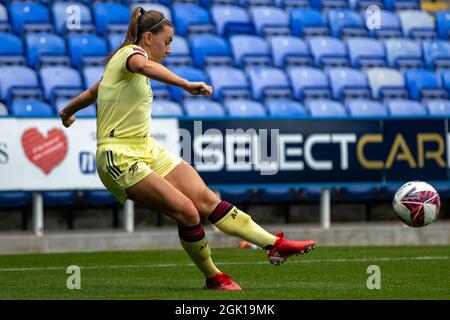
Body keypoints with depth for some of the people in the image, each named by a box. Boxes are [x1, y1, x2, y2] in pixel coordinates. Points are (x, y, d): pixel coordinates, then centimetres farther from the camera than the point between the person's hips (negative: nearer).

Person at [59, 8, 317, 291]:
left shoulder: (123, 61, 20)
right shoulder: (130, 53, -11)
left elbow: (92, 92, 37)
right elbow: (144, 66, -38)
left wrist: (67, 112, 56)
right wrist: (186, 85, -52)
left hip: (147, 149, 9)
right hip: (120, 159, -9)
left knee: (207, 199, -6)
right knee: (186, 211, -20)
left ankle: (275, 245, -13)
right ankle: (213, 279, -5)